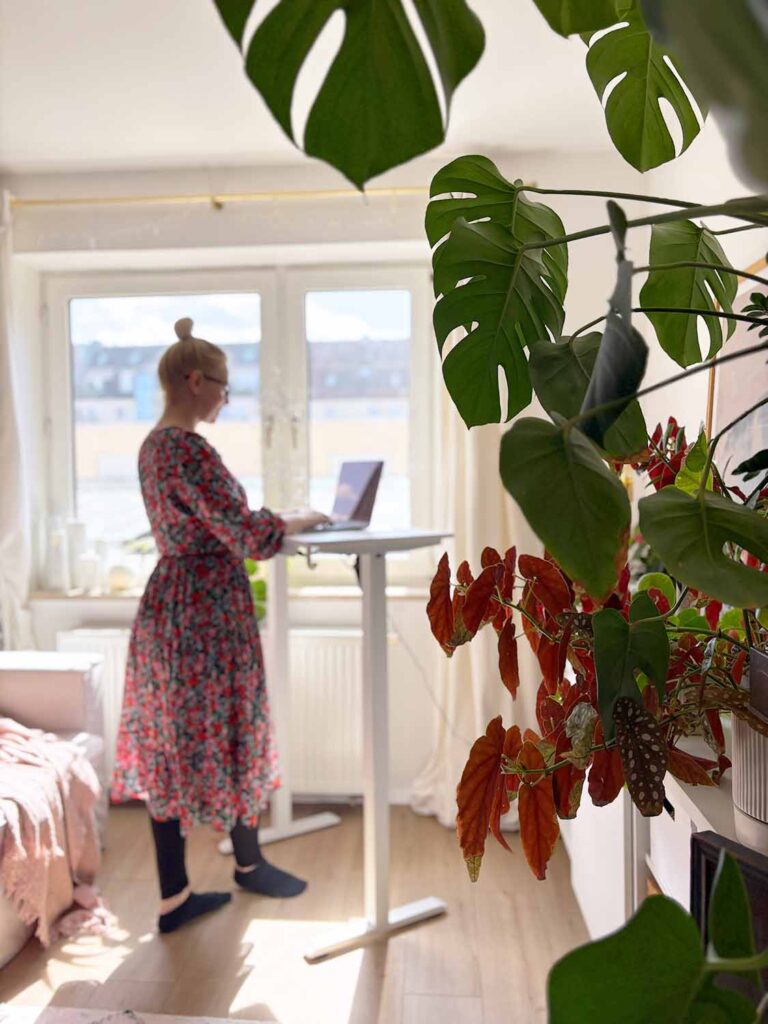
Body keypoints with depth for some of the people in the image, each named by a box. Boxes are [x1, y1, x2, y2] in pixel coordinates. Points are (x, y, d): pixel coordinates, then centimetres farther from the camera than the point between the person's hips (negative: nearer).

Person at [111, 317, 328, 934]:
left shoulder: (153, 445, 10)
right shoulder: (191, 450, -20)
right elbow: (248, 535, -22)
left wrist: (274, 519, 12)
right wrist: (300, 522, -4)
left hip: (167, 604, 9)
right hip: (207, 610, -9)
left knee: (170, 744, 11)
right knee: (228, 735, 9)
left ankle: (174, 897, 22)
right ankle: (249, 863, 32)